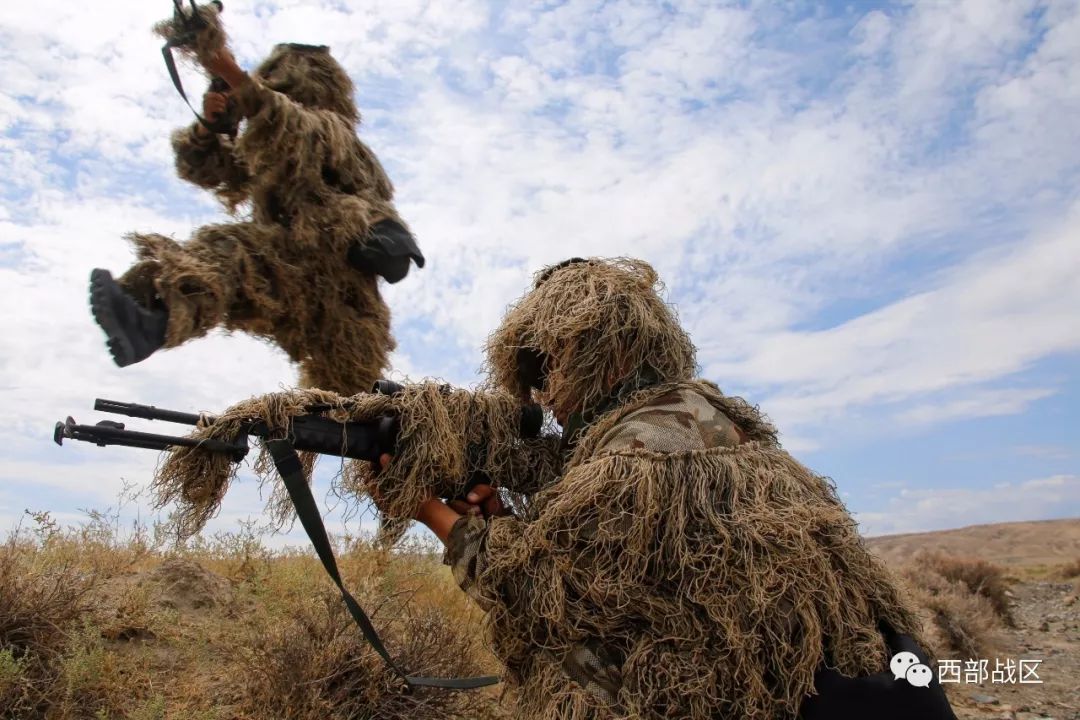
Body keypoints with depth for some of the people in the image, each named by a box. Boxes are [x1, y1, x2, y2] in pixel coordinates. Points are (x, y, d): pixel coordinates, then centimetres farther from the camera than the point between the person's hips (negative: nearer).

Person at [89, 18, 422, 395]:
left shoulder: (329, 128, 4)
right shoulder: (262, 145, 27)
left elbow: (294, 131, -21)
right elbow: (200, 167, 17)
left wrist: (234, 76, -29)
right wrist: (208, 125, -3)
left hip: (333, 262, -6)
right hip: (290, 267, 7)